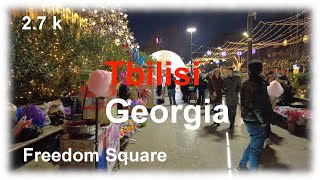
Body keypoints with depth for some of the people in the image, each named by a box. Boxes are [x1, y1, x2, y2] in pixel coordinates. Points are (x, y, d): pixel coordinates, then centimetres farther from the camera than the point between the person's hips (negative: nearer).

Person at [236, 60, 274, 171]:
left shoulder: (245, 84, 7)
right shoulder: (258, 84, -20)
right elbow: (257, 106, -24)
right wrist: (263, 121, -13)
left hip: (248, 119, 9)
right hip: (256, 121, -8)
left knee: (253, 144, 24)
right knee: (256, 149, 4)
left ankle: (242, 165, 34)